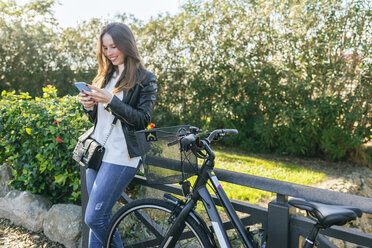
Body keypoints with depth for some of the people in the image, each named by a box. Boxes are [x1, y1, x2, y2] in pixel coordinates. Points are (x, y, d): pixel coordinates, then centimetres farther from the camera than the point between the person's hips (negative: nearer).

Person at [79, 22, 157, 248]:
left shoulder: (144, 78, -4)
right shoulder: (105, 76, 15)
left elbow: (143, 120, -11)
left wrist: (111, 101, -20)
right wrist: (89, 107, -3)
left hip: (121, 155, -6)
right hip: (98, 151, 7)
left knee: (94, 218, -7)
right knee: (100, 217, 13)